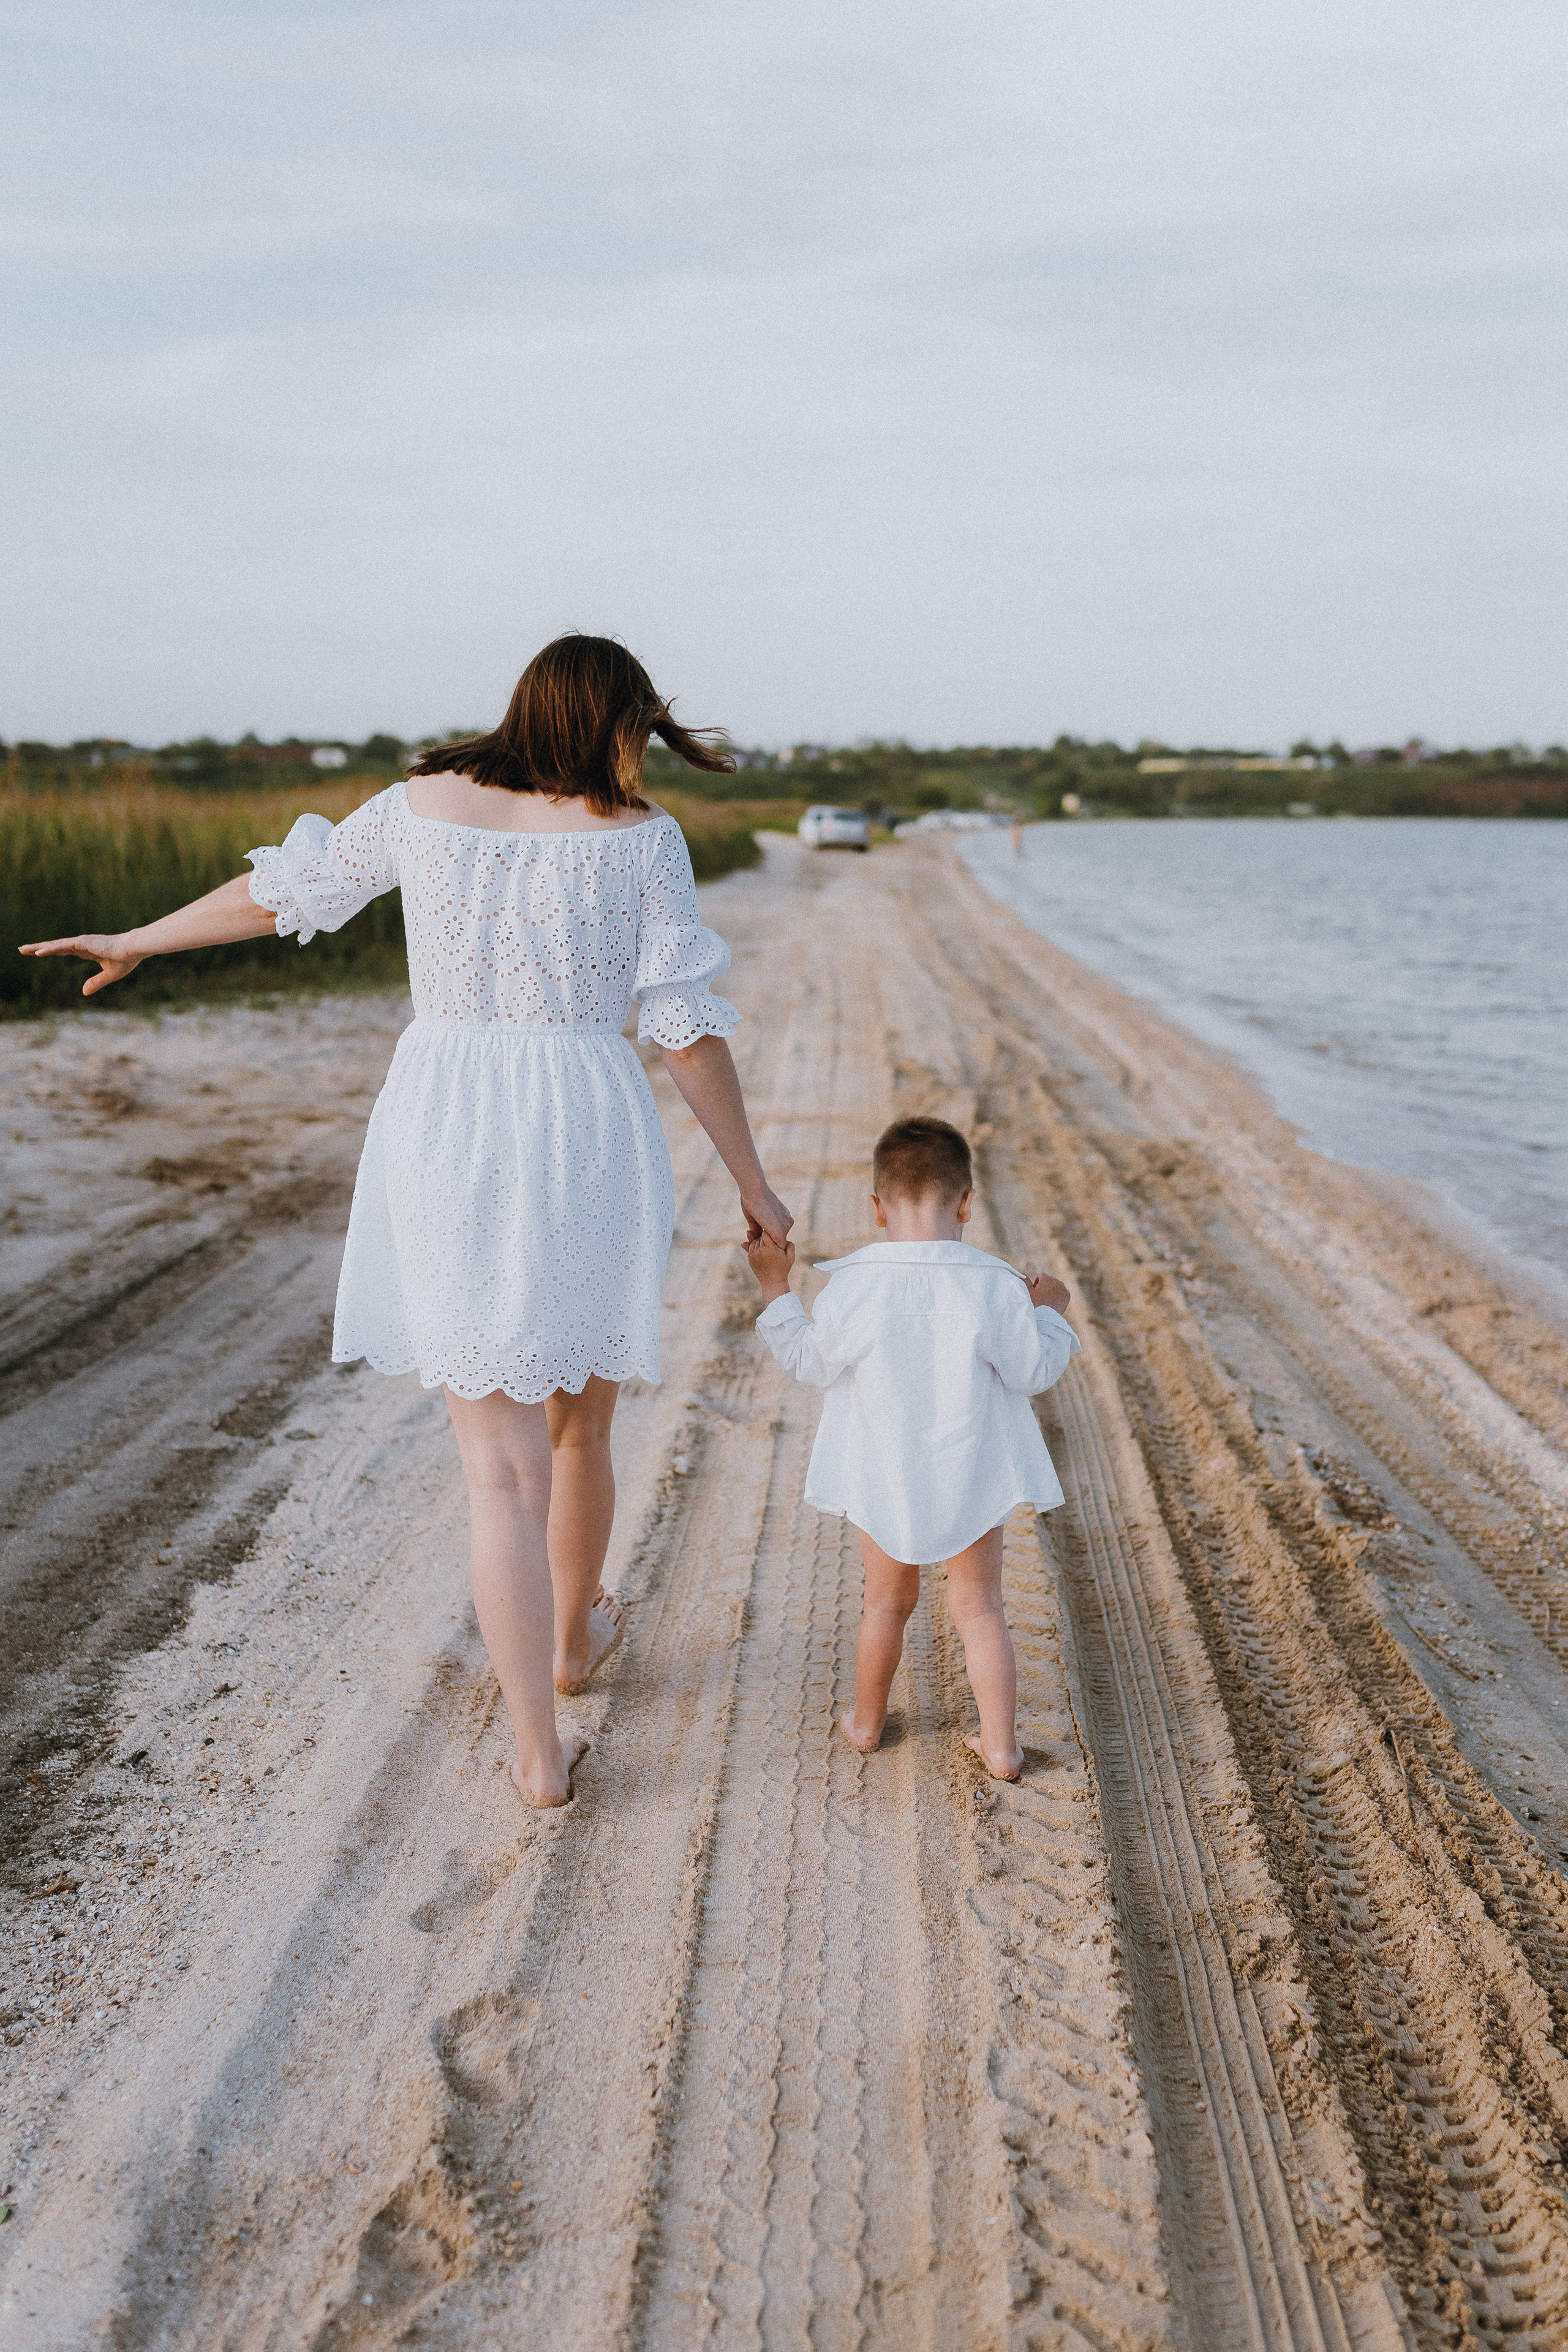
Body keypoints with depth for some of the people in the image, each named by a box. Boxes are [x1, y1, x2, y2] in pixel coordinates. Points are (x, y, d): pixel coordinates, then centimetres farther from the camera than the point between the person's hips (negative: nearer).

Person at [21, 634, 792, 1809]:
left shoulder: (425, 801, 5)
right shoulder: (640, 834, -2)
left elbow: (281, 888, 16)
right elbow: (689, 1027, -5)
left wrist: (137, 941, 33)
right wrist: (753, 1182, 3)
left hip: (447, 1143, 1)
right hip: (588, 1144, -1)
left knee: (500, 1459, 5)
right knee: (581, 1412, 22)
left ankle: (540, 1751, 5)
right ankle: (575, 1637, 44)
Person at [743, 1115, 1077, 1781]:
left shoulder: (852, 1288, -17)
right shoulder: (994, 1287, -16)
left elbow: (812, 1364, -5)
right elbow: (1032, 1372, -7)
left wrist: (776, 1287, 3)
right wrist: (1048, 1313, 10)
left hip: (883, 1481, 1)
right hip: (972, 1477, -1)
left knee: (888, 1601, 21)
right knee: (979, 1607, 14)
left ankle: (866, 1721, 38)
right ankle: (1000, 1746, 19)